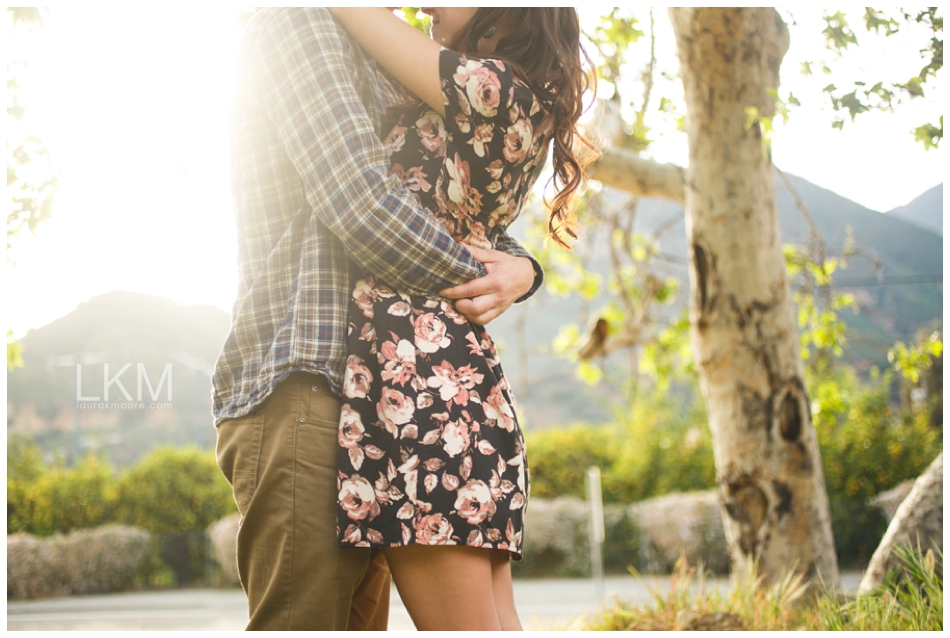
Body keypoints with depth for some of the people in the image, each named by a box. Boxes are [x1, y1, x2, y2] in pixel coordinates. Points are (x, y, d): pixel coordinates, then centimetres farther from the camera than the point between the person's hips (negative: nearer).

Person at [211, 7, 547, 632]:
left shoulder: (389, 85, 27)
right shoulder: (300, 20, -1)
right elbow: (363, 207, -16)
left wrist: (521, 268, 1)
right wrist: (476, 275, -1)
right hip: (301, 390, -9)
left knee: (358, 621, 8)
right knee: (304, 620, -13)